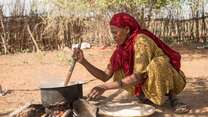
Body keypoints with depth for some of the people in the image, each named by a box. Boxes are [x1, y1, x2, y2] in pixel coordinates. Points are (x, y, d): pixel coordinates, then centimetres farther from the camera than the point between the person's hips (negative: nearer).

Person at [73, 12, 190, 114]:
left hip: (171, 80, -6)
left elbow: (138, 76, -34)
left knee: (156, 64, -37)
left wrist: (105, 87, -37)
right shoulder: (122, 48, -4)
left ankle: (172, 98, -14)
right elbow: (105, 76, -4)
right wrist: (83, 61, -15)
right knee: (119, 72, -10)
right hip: (151, 82, 6)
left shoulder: (141, 40, -26)